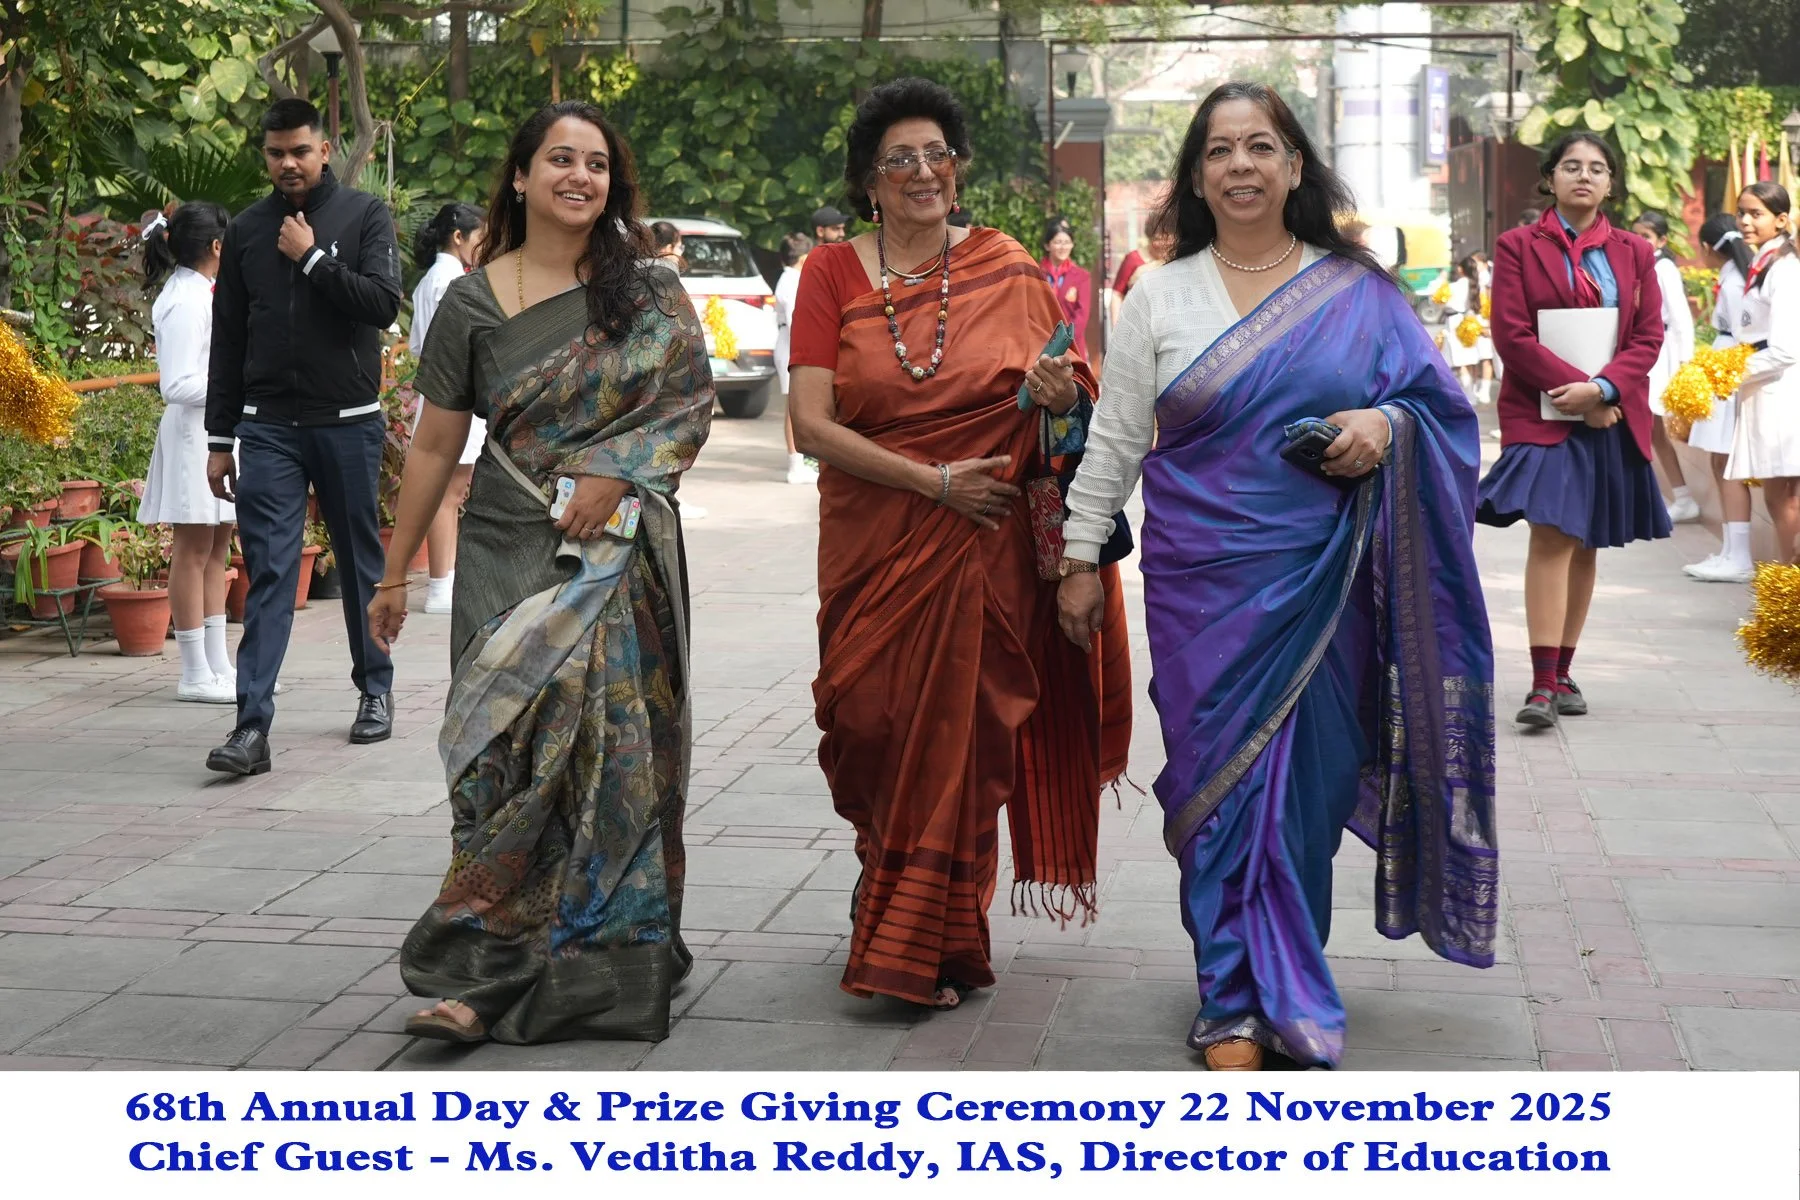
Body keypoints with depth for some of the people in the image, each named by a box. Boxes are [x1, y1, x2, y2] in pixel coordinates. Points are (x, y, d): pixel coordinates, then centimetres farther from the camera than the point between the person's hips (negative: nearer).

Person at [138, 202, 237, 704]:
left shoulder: (196, 293, 14)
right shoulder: (186, 302, -16)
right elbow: (178, 385, -21)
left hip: (218, 431, 10)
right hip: (194, 433, -10)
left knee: (216, 550, 13)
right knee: (194, 551, -4)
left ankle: (218, 663, 19)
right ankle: (196, 674, 1)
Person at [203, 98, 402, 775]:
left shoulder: (364, 216, 1)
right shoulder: (247, 231, 8)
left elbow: (384, 304, -11)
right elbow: (228, 340, 10)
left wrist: (313, 258, -14)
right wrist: (219, 438, 8)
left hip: (349, 421, -1)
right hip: (268, 427, 1)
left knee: (361, 562, 12)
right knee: (269, 572, -6)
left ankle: (375, 690, 29)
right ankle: (253, 725, -11)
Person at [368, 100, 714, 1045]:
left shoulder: (651, 293, 6)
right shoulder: (473, 303, 5)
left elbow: (692, 403, 3)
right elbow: (435, 446, 8)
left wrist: (615, 470, -13)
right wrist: (394, 574, 8)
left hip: (620, 550, 0)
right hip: (509, 551, 0)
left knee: (608, 745, -6)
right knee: (513, 747, -8)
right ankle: (490, 969, -6)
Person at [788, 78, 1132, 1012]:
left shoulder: (1006, 269, 4)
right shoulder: (833, 272, 1)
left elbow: (1069, 398, 9)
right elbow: (812, 423, -8)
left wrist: (1061, 397, -15)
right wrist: (936, 481, -15)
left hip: (983, 549, 0)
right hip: (872, 542, 0)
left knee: (960, 728, 0)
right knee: (871, 722, 5)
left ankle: (922, 943, 13)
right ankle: (884, 869, 36)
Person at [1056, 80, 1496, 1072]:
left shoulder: (1358, 292, 6)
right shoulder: (1160, 296, 7)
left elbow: (1439, 400, 10)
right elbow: (1113, 440, 8)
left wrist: (1389, 424, -12)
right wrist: (1080, 560, 5)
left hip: (1322, 581, 0)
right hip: (1204, 581, 0)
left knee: (1307, 782, 3)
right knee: (1220, 778, -1)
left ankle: (1282, 993, 19)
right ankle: (1237, 1007, 8)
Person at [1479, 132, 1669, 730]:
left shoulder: (1634, 253, 11)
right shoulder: (1518, 247, 2)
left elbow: (1650, 337, 4)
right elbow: (1512, 335, -6)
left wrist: (1602, 388, -13)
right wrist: (1575, 393, -14)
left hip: (1613, 416, 4)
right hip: (1542, 413, -4)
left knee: (1584, 545, 7)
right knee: (1552, 536, -14)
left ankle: (1562, 674, 14)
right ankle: (1542, 684, -18)